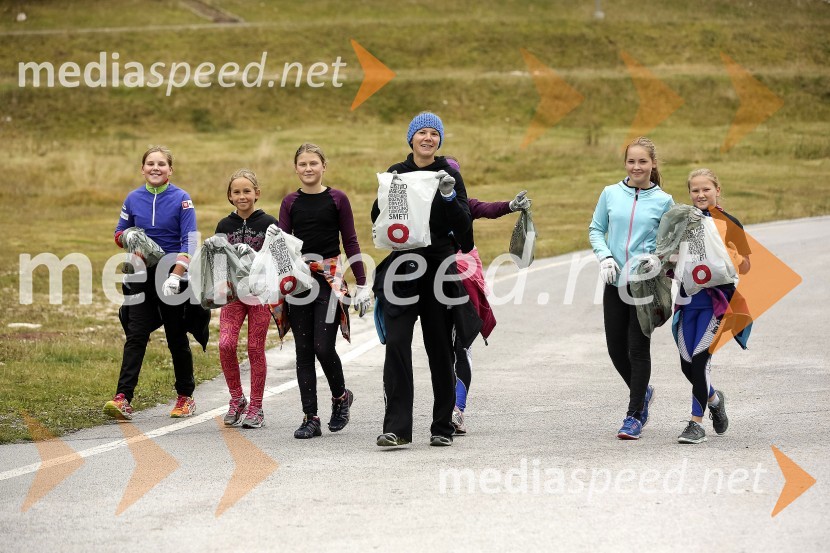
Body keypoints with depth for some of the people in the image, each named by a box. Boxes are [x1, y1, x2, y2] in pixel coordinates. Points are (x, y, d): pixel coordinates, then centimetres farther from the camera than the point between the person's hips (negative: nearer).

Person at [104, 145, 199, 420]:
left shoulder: (181, 199, -6)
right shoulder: (134, 199, 4)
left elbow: (189, 242, -12)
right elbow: (119, 233, 15)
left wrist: (175, 276, -23)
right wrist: (127, 236, -10)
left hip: (172, 272, -2)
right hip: (142, 275, 2)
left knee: (177, 338, 7)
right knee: (135, 336, -7)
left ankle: (185, 397, 22)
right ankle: (123, 399, -15)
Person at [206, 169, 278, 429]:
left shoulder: (268, 223, -1)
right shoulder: (224, 226, 7)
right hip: (233, 292, 2)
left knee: (255, 348, 1)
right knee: (226, 344, -12)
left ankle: (256, 407, 11)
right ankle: (236, 399, 6)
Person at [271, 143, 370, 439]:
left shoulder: (338, 199, 1)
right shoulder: (290, 202, 8)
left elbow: (350, 242, 3)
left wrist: (362, 284, 0)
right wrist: (274, 238, -17)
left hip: (330, 279, -3)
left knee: (323, 347, -11)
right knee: (303, 351, 2)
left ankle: (341, 396, 17)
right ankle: (310, 417, 6)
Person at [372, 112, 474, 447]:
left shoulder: (449, 175, 4)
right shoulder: (396, 173, 10)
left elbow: (464, 226, -3)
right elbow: (377, 219, 8)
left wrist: (449, 196, -20)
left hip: (439, 270, -1)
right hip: (401, 269, 1)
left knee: (440, 350, 5)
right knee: (396, 344, -12)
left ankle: (443, 427, 15)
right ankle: (396, 427, -15)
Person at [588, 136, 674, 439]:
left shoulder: (663, 201, -1)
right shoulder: (610, 193, 4)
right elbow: (596, 230, 11)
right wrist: (605, 256, -6)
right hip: (615, 282, 3)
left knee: (638, 348, -3)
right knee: (616, 348, 7)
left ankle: (634, 415, 6)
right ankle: (642, 391, 35)